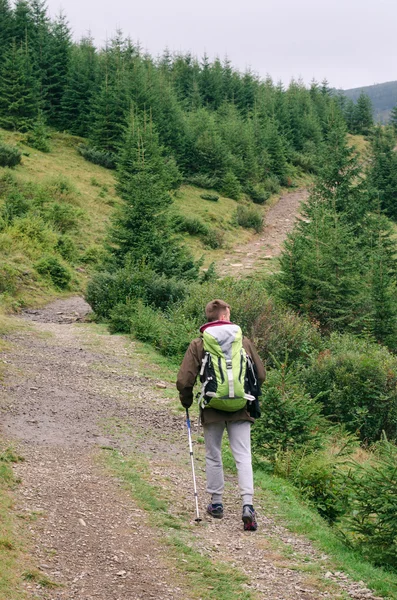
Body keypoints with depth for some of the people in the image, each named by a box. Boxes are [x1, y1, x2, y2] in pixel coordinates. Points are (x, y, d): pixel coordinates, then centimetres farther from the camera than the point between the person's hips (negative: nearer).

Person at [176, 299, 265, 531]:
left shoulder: (198, 345, -3)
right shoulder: (244, 341, 2)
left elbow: (184, 380, -7)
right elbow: (261, 374, 8)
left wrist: (187, 402, 11)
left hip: (212, 411, 0)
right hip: (240, 409, 0)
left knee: (213, 456, 15)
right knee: (243, 456, -1)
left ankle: (216, 503, 23)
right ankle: (248, 505, -14)